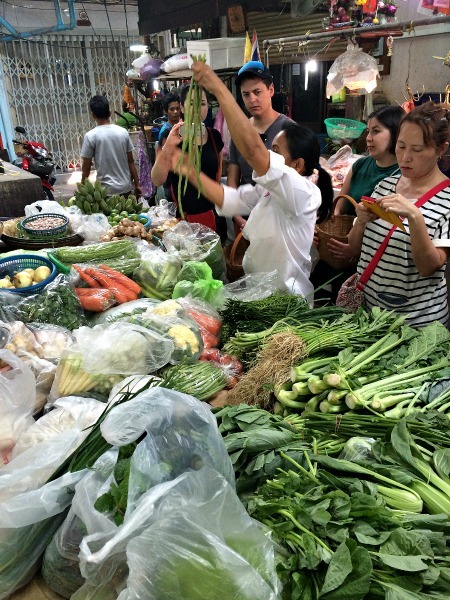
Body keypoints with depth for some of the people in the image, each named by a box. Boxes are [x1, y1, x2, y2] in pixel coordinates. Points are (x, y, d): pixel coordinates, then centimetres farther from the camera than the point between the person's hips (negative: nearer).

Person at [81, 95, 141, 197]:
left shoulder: (90, 136, -10)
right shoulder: (123, 132, 0)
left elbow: (86, 167, -6)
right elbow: (131, 161, 4)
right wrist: (137, 185, 12)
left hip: (107, 190, -4)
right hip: (126, 187, 4)